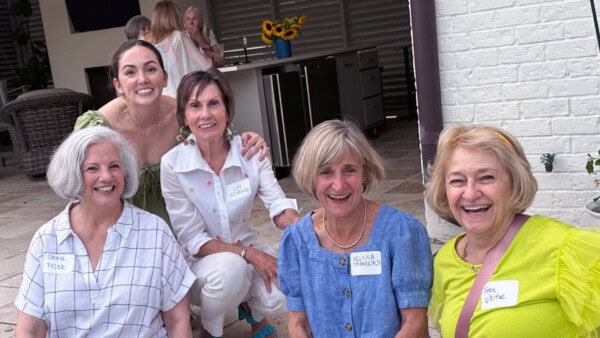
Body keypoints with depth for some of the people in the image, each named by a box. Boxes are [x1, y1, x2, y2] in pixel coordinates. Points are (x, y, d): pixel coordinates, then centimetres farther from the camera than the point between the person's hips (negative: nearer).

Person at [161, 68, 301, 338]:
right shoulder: (173, 163, -17)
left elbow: (279, 208, -16)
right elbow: (192, 239, -15)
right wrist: (249, 254, -26)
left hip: (249, 251, 3)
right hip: (201, 261, -2)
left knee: (284, 296, -26)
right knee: (230, 267, -36)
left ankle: (254, 312, 13)